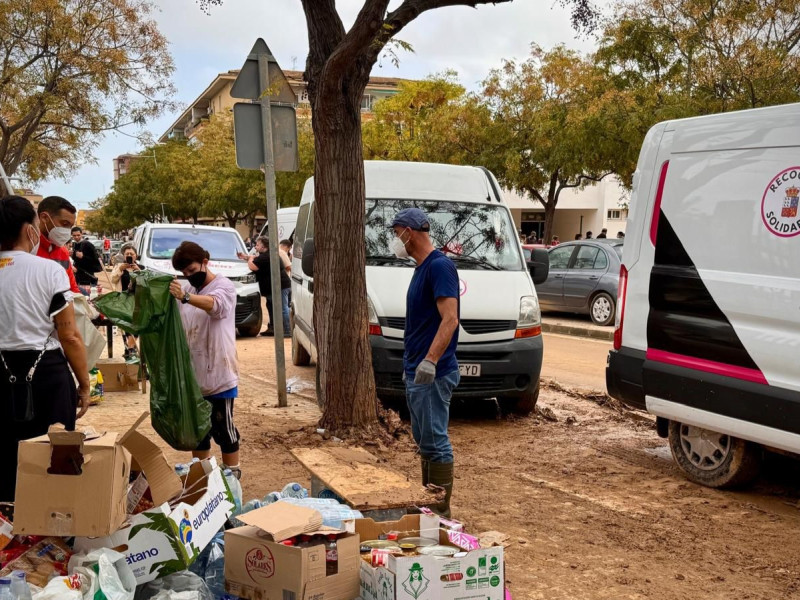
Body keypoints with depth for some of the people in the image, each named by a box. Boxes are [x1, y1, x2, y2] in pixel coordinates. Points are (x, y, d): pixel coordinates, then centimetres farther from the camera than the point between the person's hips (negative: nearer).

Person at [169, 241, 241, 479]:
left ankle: (232, 473, 17)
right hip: (192, 373, 7)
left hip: (219, 373, -7)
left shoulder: (224, 286, -11)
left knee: (222, 427, 3)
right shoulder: (186, 289, 11)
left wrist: (186, 297, -53)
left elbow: (215, 304, -34)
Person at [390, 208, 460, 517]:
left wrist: (430, 361, -33)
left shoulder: (439, 266, -15)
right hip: (416, 373, 10)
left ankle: (442, 511, 3)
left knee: (435, 442, -4)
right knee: (424, 441, 16)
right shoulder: (421, 268, 15)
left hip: (433, 375, -10)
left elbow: (450, 319, -25)